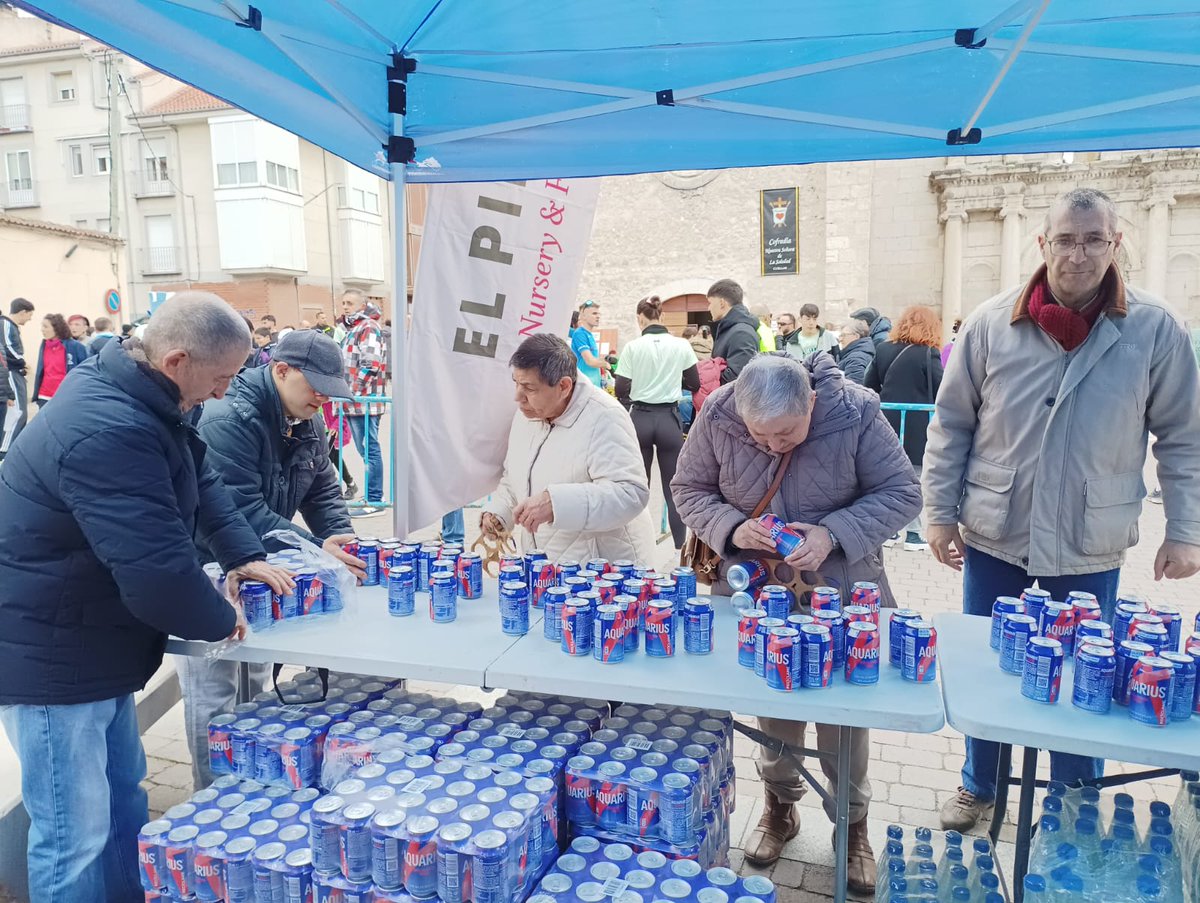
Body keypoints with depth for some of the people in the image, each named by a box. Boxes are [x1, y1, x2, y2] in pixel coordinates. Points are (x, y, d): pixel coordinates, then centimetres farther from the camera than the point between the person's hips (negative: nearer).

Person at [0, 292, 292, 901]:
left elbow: (201, 478, 13)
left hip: (96, 641, 10)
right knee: (78, 840, 5)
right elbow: (159, 572, -33)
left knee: (125, 799, 23)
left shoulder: (139, 398, 1)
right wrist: (220, 621, -15)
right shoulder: (107, 433, -32)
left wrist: (243, 554, 2)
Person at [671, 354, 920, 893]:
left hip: (840, 589, -1)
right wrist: (731, 526, -24)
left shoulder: (854, 412, -21)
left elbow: (901, 494, -12)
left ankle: (853, 823, 33)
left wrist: (834, 534, -27)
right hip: (758, 588, 1)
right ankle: (781, 805, 39)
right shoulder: (717, 416, -17)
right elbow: (689, 489, -4)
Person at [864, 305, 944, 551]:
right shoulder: (928, 353, -10)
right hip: (917, 426, -5)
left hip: (888, 424, 5)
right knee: (914, 480, 3)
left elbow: (869, 387, 8)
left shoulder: (884, 349, 6)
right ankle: (912, 534, 7)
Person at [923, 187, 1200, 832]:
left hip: (1090, 548, 0)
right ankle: (979, 786, 39)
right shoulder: (992, 323, -6)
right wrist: (939, 511, -2)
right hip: (995, 538, 1)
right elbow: (952, 423, 0)